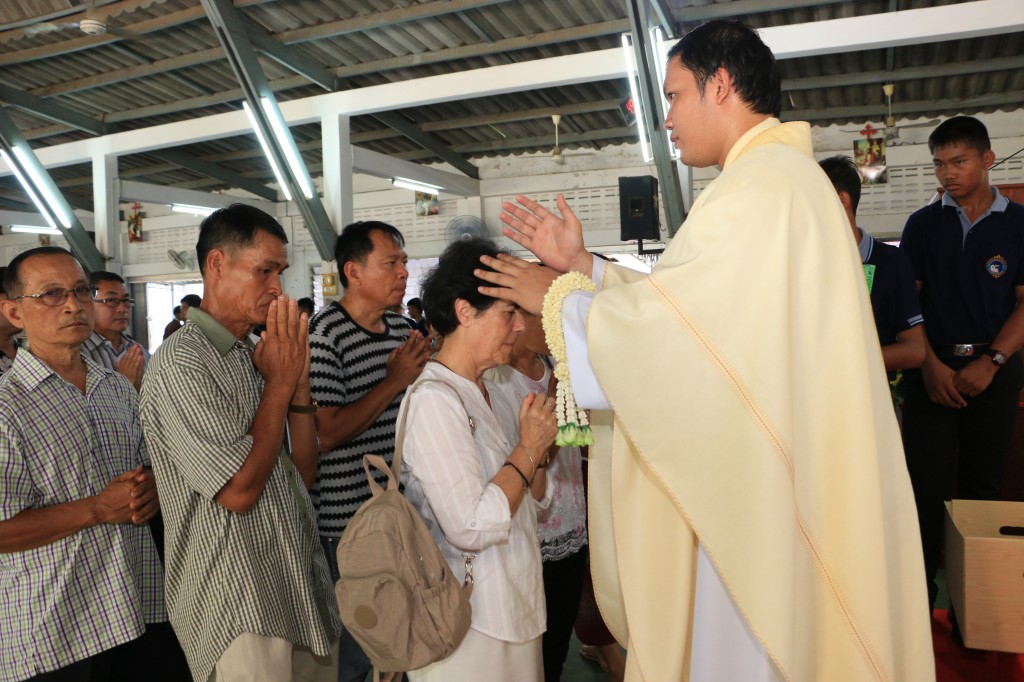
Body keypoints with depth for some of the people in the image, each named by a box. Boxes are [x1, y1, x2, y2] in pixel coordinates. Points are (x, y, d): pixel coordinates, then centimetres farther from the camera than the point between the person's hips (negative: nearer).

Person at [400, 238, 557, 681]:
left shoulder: (496, 396, 7)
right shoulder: (433, 399, -20)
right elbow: (471, 528, -27)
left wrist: (540, 447, -6)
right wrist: (529, 448, -17)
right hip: (472, 627, -8)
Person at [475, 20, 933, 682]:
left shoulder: (761, 186, -19)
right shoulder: (780, 176, 15)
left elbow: (659, 320, -22)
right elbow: (682, 304, 13)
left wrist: (556, 297, -5)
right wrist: (581, 264, 9)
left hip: (762, 496, -10)